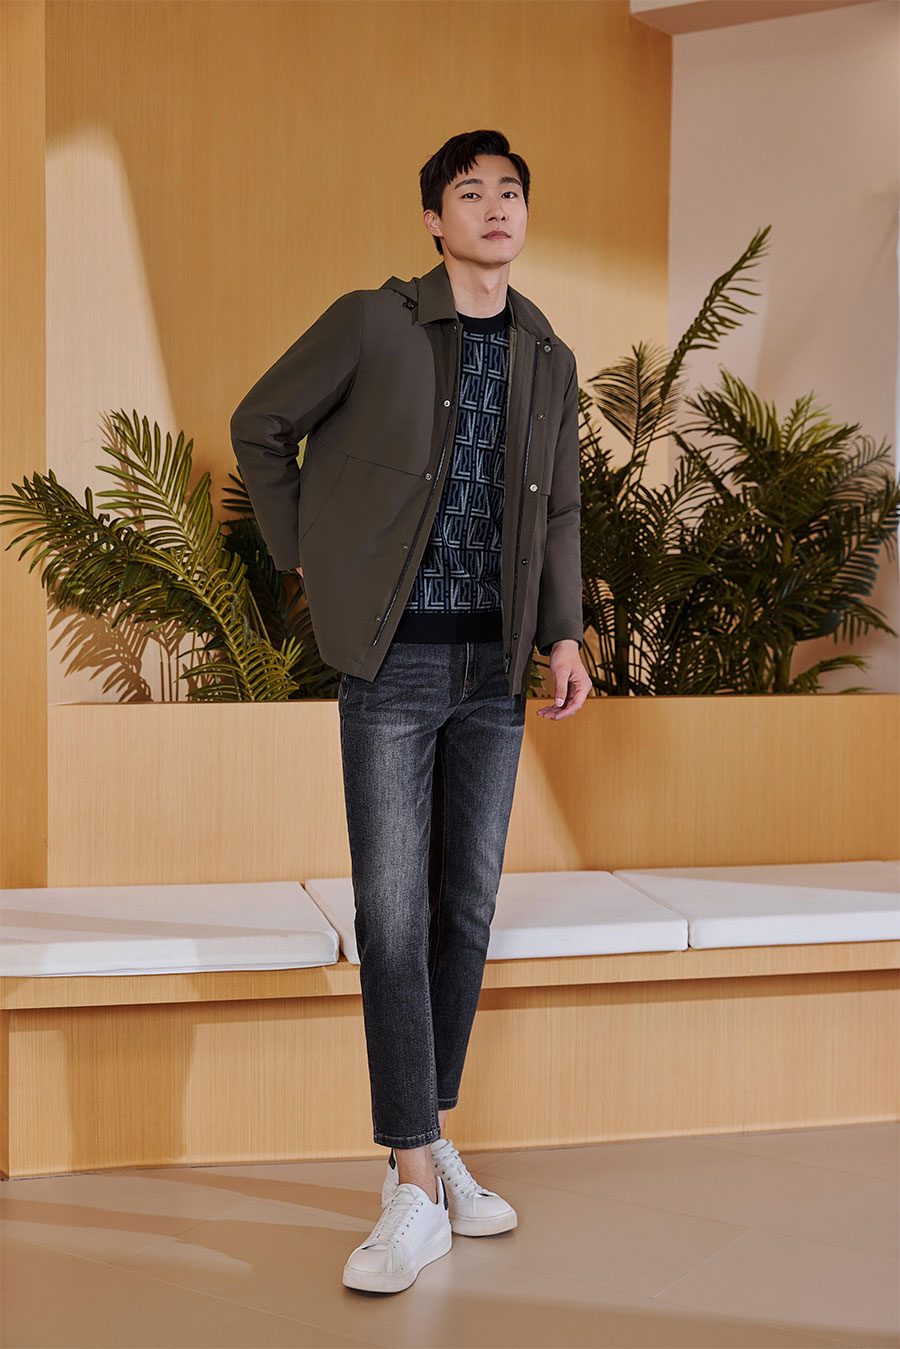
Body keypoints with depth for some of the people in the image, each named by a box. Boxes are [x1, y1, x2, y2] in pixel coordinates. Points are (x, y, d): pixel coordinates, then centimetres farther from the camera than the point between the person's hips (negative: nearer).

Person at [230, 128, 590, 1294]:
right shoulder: (371, 325, -4)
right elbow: (260, 428, 6)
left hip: (493, 669, 5)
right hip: (395, 660, -5)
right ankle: (416, 1187, -3)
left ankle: (430, 1140, 22)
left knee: (467, 910, 8)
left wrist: (563, 632, 5)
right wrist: (304, 562, 4)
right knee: (395, 913, -7)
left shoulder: (549, 360, 10)